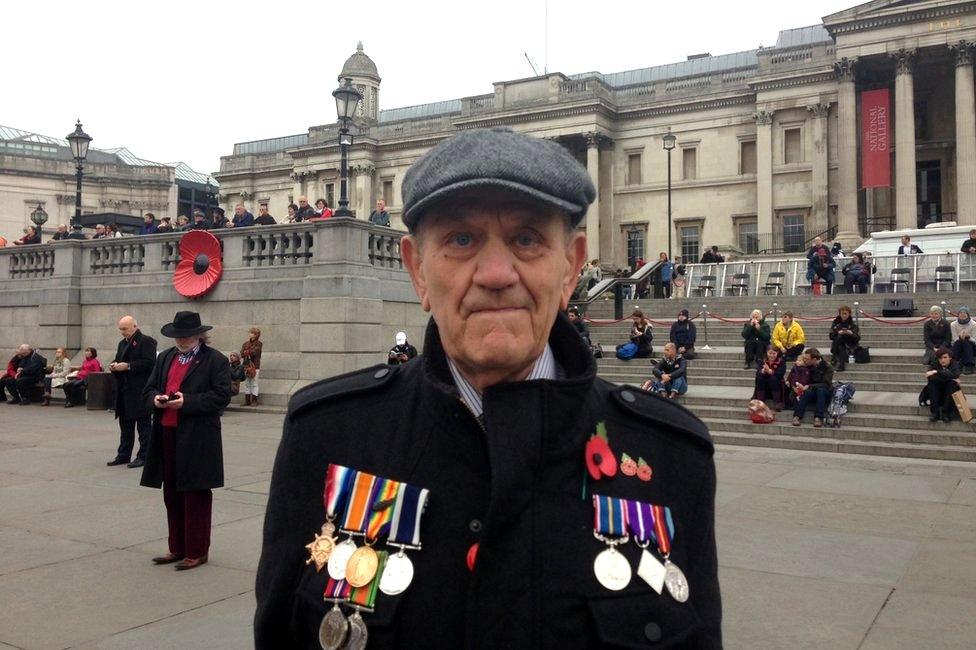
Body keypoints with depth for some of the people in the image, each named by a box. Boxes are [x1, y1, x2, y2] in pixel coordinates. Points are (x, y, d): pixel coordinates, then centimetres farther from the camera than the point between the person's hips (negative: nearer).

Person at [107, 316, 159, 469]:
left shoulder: (147, 341, -8)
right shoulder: (122, 343, 19)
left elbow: (149, 363, -17)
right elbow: (118, 360, 24)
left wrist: (128, 366, -20)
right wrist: (114, 366, 1)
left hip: (140, 391, -8)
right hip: (124, 390, 8)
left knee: (143, 424, -2)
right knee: (125, 424, 13)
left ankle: (143, 456, 2)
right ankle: (123, 455, 19)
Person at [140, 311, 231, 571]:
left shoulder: (215, 360, -5)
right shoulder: (164, 358, 15)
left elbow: (221, 396, -12)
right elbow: (149, 389, 19)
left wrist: (187, 402, -20)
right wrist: (156, 399, -4)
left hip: (197, 440, -6)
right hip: (167, 436, 7)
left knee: (196, 496, 1)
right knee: (172, 496, 14)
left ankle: (197, 552, 11)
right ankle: (178, 549, 26)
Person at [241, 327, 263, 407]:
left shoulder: (258, 344, -1)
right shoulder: (246, 343, 13)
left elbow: (254, 352, -14)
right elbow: (242, 353, 1)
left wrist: (246, 352, -3)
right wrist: (249, 353, -15)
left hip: (254, 366, -5)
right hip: (246, 365, 5)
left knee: (254, 384, -1)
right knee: (247, 384, 7)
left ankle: (254, 401, 3)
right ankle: (247, 400, 12)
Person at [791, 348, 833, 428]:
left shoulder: (827, 367, -9)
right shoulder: (809, 367, 4)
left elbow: (826, 384, -19)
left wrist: (809, 386, -28)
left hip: (825, 393, -2)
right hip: (812, 392, 2)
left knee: (820, 390, -36)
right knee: (807, 391, -32)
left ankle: (818, 418, -44)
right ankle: (797, 416, -45)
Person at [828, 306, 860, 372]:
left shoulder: (853, 322, -2)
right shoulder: (836, 322, 2)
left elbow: (858, 338, -5)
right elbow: (831, 336, -2)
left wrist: (851, 333, -26)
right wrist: (838, 333, -22)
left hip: (850, 344, -1)